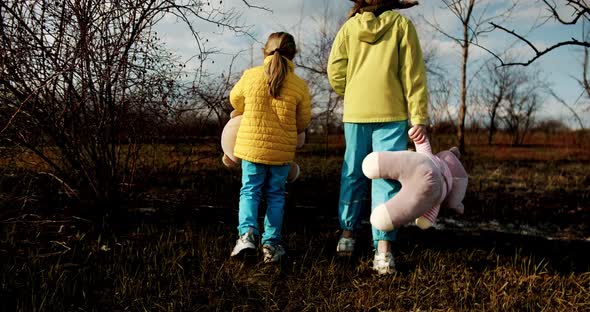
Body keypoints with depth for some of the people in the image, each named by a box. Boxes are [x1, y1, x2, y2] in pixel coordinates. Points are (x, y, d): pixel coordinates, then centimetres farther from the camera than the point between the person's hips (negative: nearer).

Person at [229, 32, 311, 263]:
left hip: (252, 146, 0)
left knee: (249, 191, 11)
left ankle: (247, 232, -8)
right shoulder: (299, 86, -6)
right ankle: (271, 243, 11)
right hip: (282, 150, 0)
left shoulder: (250, 75, -5)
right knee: (275, 195, 12)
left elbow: (235, 99, 14)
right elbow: (303, 123, 3)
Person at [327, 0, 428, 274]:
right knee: (386, 178, -2)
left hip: (355, 113, 2)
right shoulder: (401, 24, 0)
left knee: (353, 175, 13)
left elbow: (335, 70, 2)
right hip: (392, 113, -2)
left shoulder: (349, 27, 4)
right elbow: (413, 75, -3)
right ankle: (383, 248, -5)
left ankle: (347, 234, 21)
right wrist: (419, 117, -3)